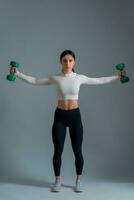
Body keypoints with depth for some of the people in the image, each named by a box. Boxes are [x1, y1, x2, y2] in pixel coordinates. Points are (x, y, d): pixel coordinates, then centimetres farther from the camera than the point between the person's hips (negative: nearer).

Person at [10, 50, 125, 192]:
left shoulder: (80, 78, -1)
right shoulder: (55, 78, -2)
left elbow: (99, 81, 9)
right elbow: (34, 81, 3)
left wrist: (117, 76, 8)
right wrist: (18, 73, -4)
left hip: (75, 115, 0)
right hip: (59, 116, 0)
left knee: (77, 151, 5)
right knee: (57, 151, 4)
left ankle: (78, 181, 23)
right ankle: (57, 180, 23)